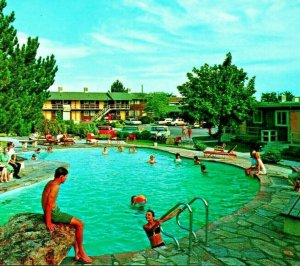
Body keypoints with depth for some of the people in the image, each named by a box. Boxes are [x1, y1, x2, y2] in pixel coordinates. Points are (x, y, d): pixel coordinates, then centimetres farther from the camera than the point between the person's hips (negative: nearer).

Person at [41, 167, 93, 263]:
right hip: (53, 213, -10)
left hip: (53, 211, 10)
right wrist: (48, 223, -23)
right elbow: (49, 205, -26)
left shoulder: (51, 183, 10)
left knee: (75, 225, 16)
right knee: (79, 224, -7)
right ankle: (81, 253, 6)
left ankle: (77, 254, 18)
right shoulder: (55, 186, -21)